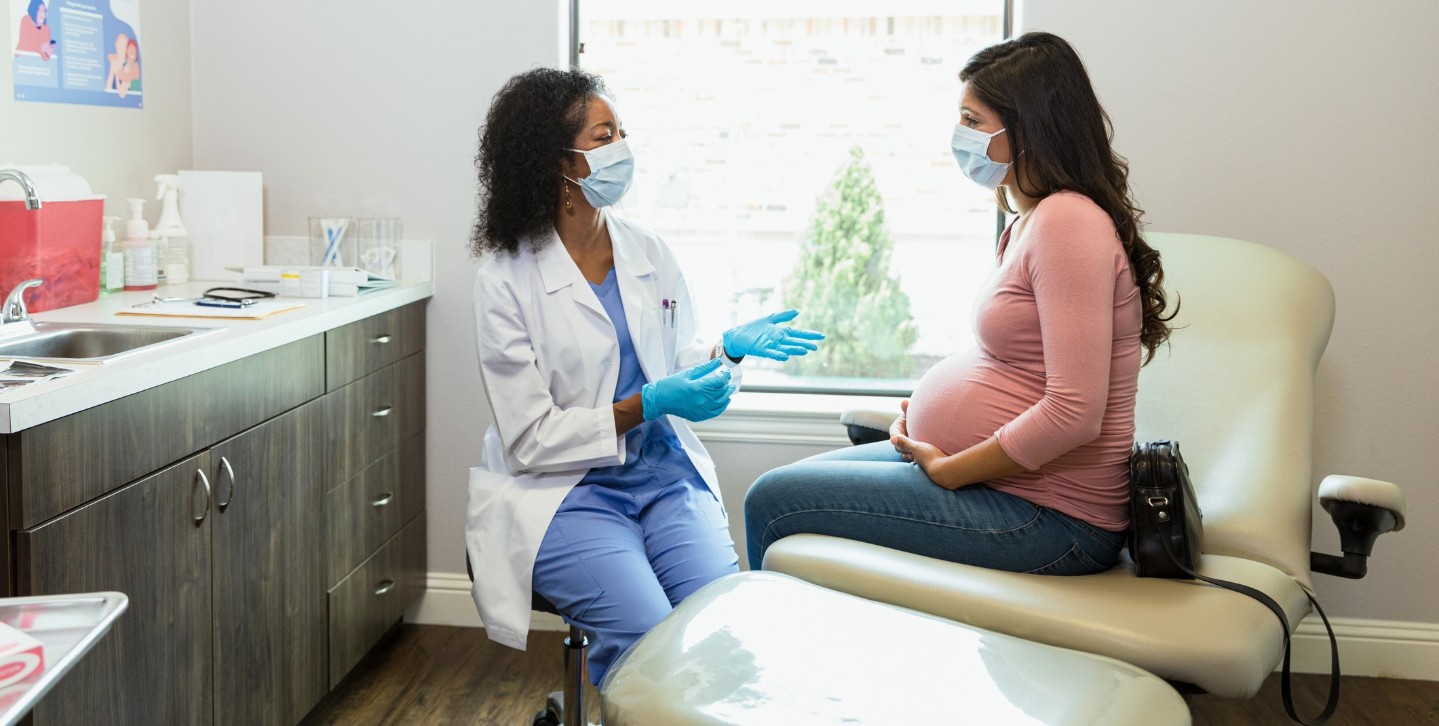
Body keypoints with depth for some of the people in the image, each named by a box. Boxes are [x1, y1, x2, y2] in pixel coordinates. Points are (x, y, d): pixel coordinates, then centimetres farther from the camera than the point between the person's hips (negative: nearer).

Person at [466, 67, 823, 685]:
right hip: (565, 490, -4)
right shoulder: (505, 281, -7)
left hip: (664, 472, 4)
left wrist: (730, 348, -4)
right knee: (648, 634, -26)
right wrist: (647, 405, -19)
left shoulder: (649, 252, 8)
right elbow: (530, 440, -10)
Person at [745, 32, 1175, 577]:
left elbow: (1073, 414, -26)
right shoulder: (1030, 220, 12)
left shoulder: (1068, 222, -20)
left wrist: (948, 471, -16)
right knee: (792, 482, 16)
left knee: (772, 504, -10)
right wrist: (921, 411, 7)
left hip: (1046, 516, -10)